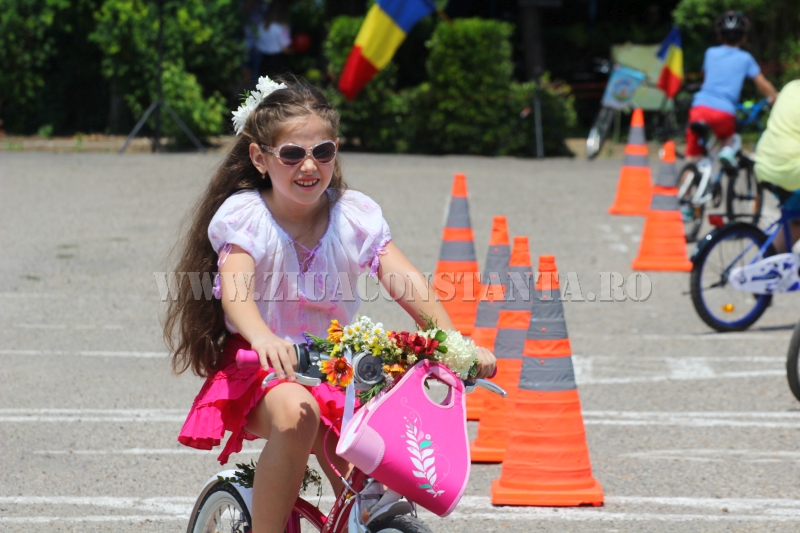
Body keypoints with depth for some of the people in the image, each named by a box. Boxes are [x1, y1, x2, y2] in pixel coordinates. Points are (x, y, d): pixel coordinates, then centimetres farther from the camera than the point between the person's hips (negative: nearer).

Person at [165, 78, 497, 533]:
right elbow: (235, 289, -30)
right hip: (262, 370, -3)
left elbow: (407, 284, -14)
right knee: (295, 414, -36)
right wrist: (262, 337, -52)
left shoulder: (354, 215, -3)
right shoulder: (245, 216, -11)